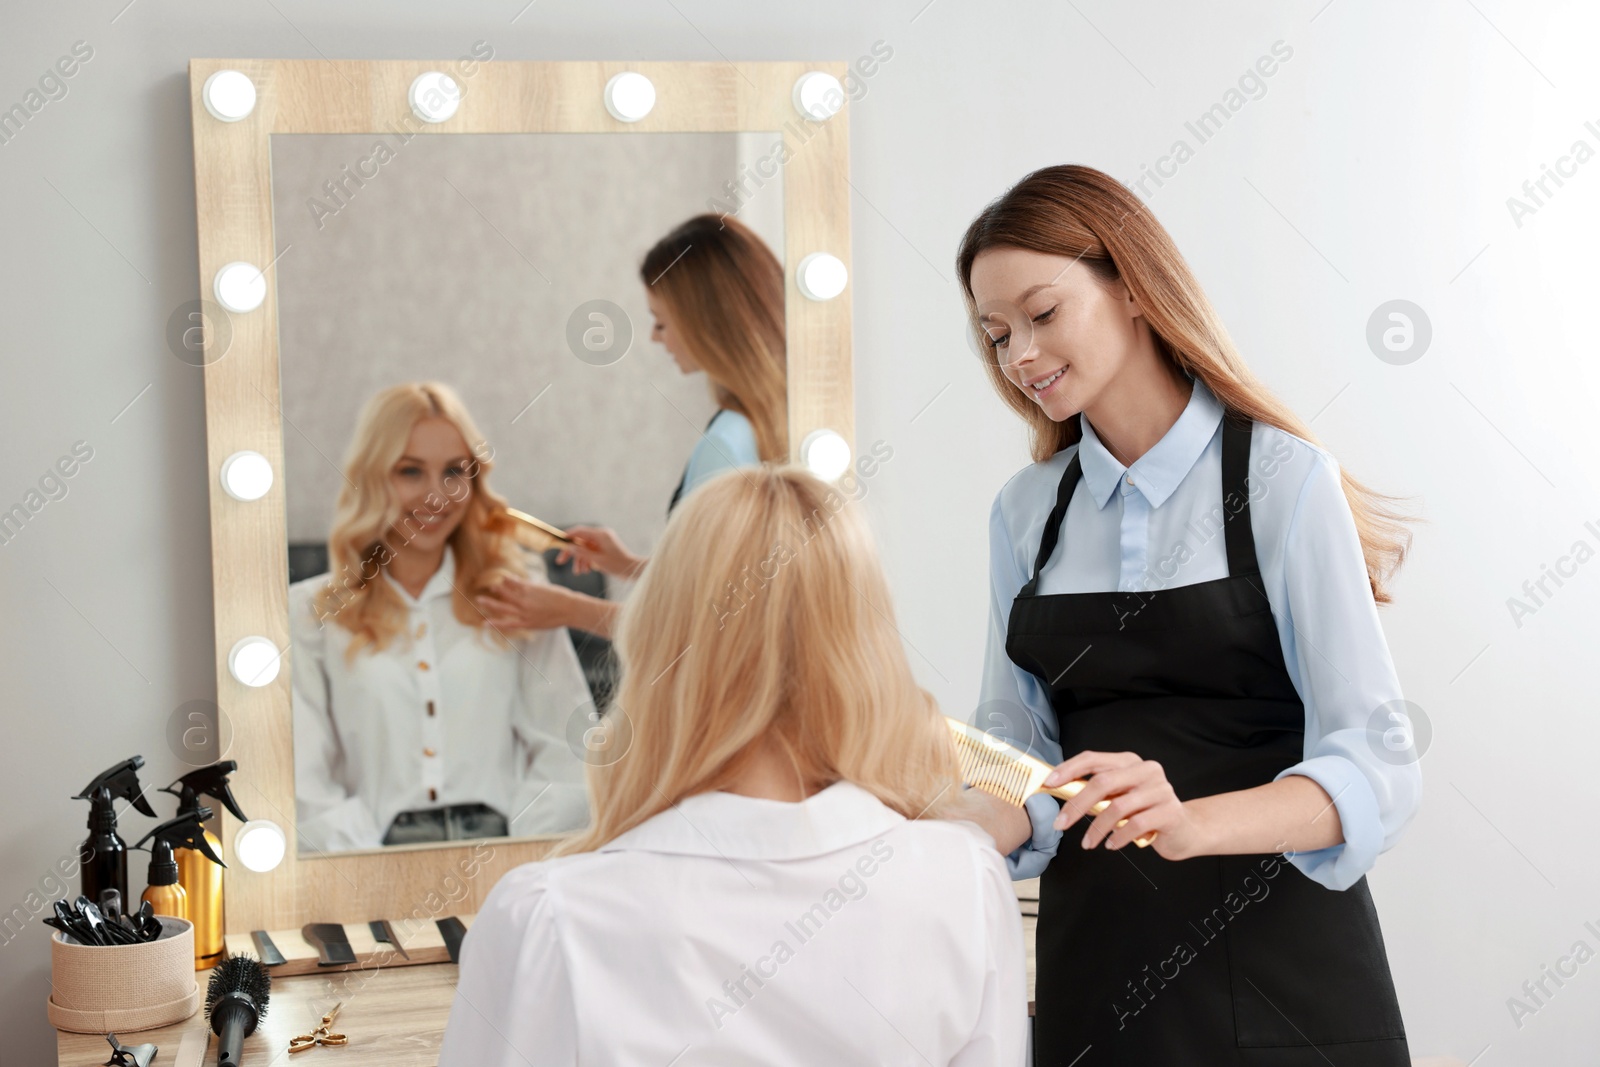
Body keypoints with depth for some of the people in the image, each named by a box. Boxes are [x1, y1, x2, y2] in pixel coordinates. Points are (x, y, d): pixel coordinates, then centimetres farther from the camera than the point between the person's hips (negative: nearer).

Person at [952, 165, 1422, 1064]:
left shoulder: (1280, 477, -10)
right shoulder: (1025, 512, 6)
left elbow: (1374, 763, -16)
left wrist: (1190, 823, -32)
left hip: (1279, 968, -4)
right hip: (1094, 963, 4)